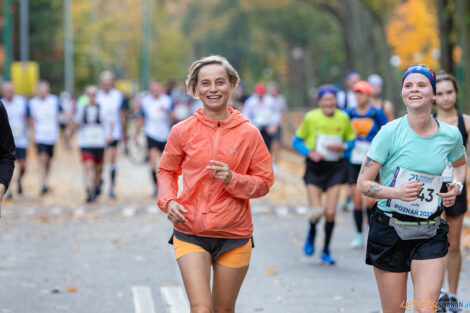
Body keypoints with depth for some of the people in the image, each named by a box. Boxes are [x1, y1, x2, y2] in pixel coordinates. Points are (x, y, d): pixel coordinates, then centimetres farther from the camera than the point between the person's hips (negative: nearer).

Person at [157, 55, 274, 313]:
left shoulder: (248, 133, -2)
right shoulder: (182, 131, -1)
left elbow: (264, 182, 3)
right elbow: (166, 171, 14)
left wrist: (233, 179, -15)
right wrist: (168, 201, -5)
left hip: (234, 235, 1)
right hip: (190, 233, -1)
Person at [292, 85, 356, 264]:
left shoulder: (343, 118, -1)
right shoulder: (311, 118, -7)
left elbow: (352, 140, 12)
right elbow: (296, 141, 2)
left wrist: (342, 147, -10)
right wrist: (310, 153, -15)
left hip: (334, 168, 1)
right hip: (314, 168, -1)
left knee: (330, 212, -5)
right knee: (316, 212, -12)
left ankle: (326, 251, 15)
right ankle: (312, 233, 26)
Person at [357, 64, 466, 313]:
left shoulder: (450, 135, 0)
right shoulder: (390, 132, -9)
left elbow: (461, 164, 25)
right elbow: (362, 184, -8)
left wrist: (458, 186, 3)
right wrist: (397, 192, -25)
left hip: (430, 233, 2)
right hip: (389, 230, -2)